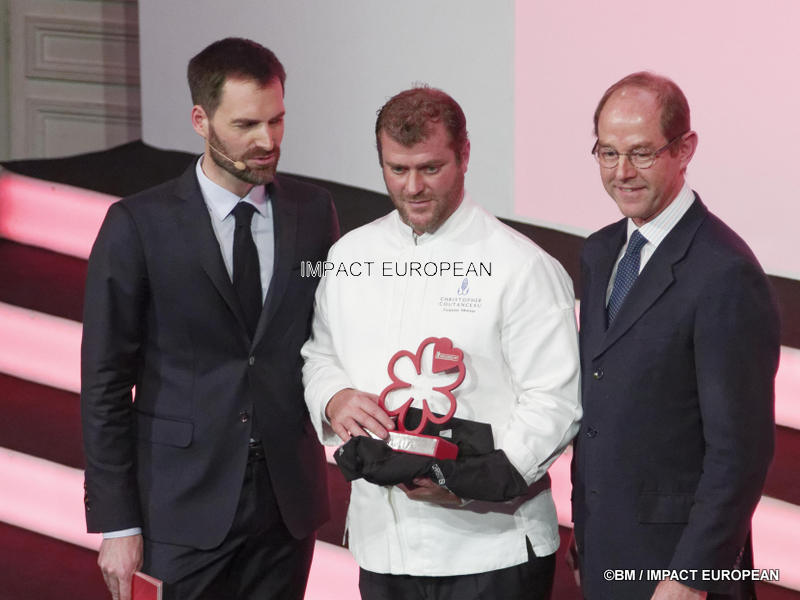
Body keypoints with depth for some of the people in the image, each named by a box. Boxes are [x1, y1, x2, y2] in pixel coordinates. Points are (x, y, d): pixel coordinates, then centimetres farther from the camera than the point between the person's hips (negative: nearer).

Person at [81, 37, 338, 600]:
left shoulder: (313, 211, 4)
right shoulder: (138, 225, -6)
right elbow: (105, 382, -5)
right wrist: (117, 522, -8)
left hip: (290, 500, 3)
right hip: (190, 507, -3)